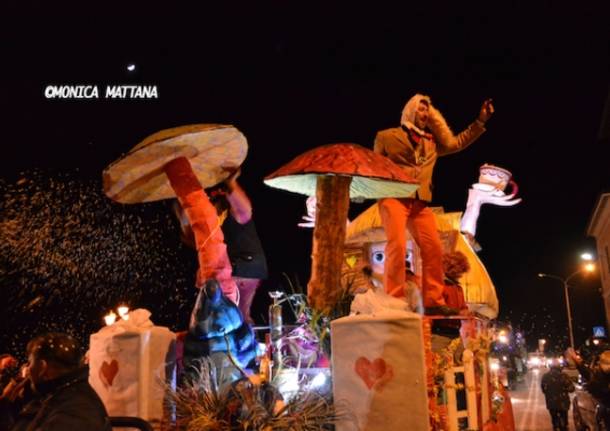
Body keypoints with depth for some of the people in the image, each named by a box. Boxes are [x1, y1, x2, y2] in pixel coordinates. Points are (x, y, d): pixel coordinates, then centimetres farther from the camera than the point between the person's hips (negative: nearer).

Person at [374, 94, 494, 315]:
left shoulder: (432, 141, 26)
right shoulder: (387, 136, 12)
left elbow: (457, 142, 27)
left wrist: (480, 122, 18)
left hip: (420, 201, 6)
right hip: (394, 197, -5)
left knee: (434, 248, -3)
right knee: (397, 246, -20)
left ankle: (433, 301, 3)